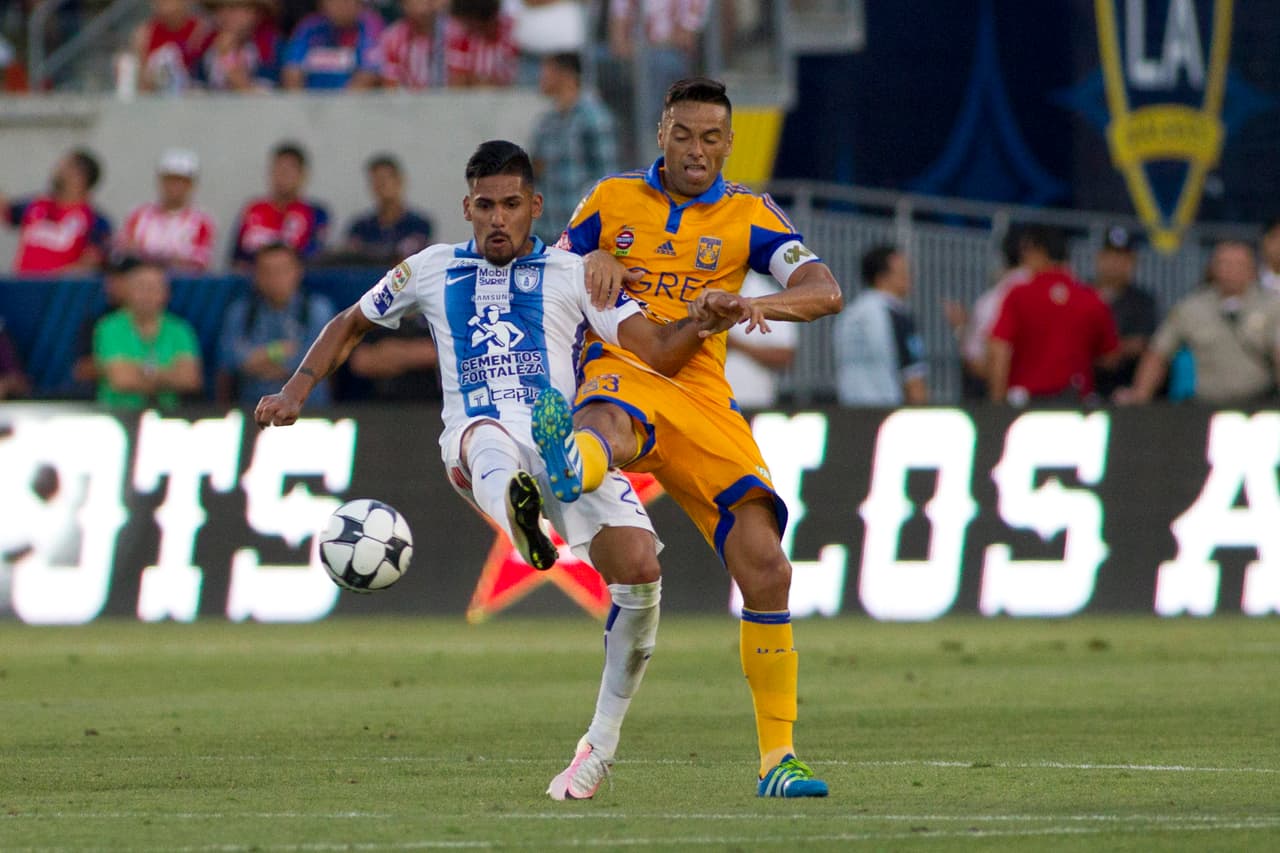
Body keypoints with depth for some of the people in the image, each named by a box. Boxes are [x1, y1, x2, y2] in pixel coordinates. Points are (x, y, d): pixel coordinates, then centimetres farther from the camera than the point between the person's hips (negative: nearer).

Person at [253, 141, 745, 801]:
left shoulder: (573, 274, 15)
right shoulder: (431, 271, 20)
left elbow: (656, 352, 8)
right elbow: (349, 325, 33)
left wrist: (702, 324, -12)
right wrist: (296, 391, 19)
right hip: (478, 441, -1)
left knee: (638, 562, -21)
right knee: (487, 435, -40)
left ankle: (602, 742, -3)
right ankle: (519, 517, -82)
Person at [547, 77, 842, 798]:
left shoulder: (750, 216, 12)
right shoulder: (612, 200, 15)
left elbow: (826, 292, -2)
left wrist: (756, 305, -23)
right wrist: (592, 261, 0)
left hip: (702, 394, 2)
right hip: (622, 369, -2)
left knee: (765, 567, -10)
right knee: (608, 424, -42)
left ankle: (778, 755, 3)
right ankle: (566, 471, -84)